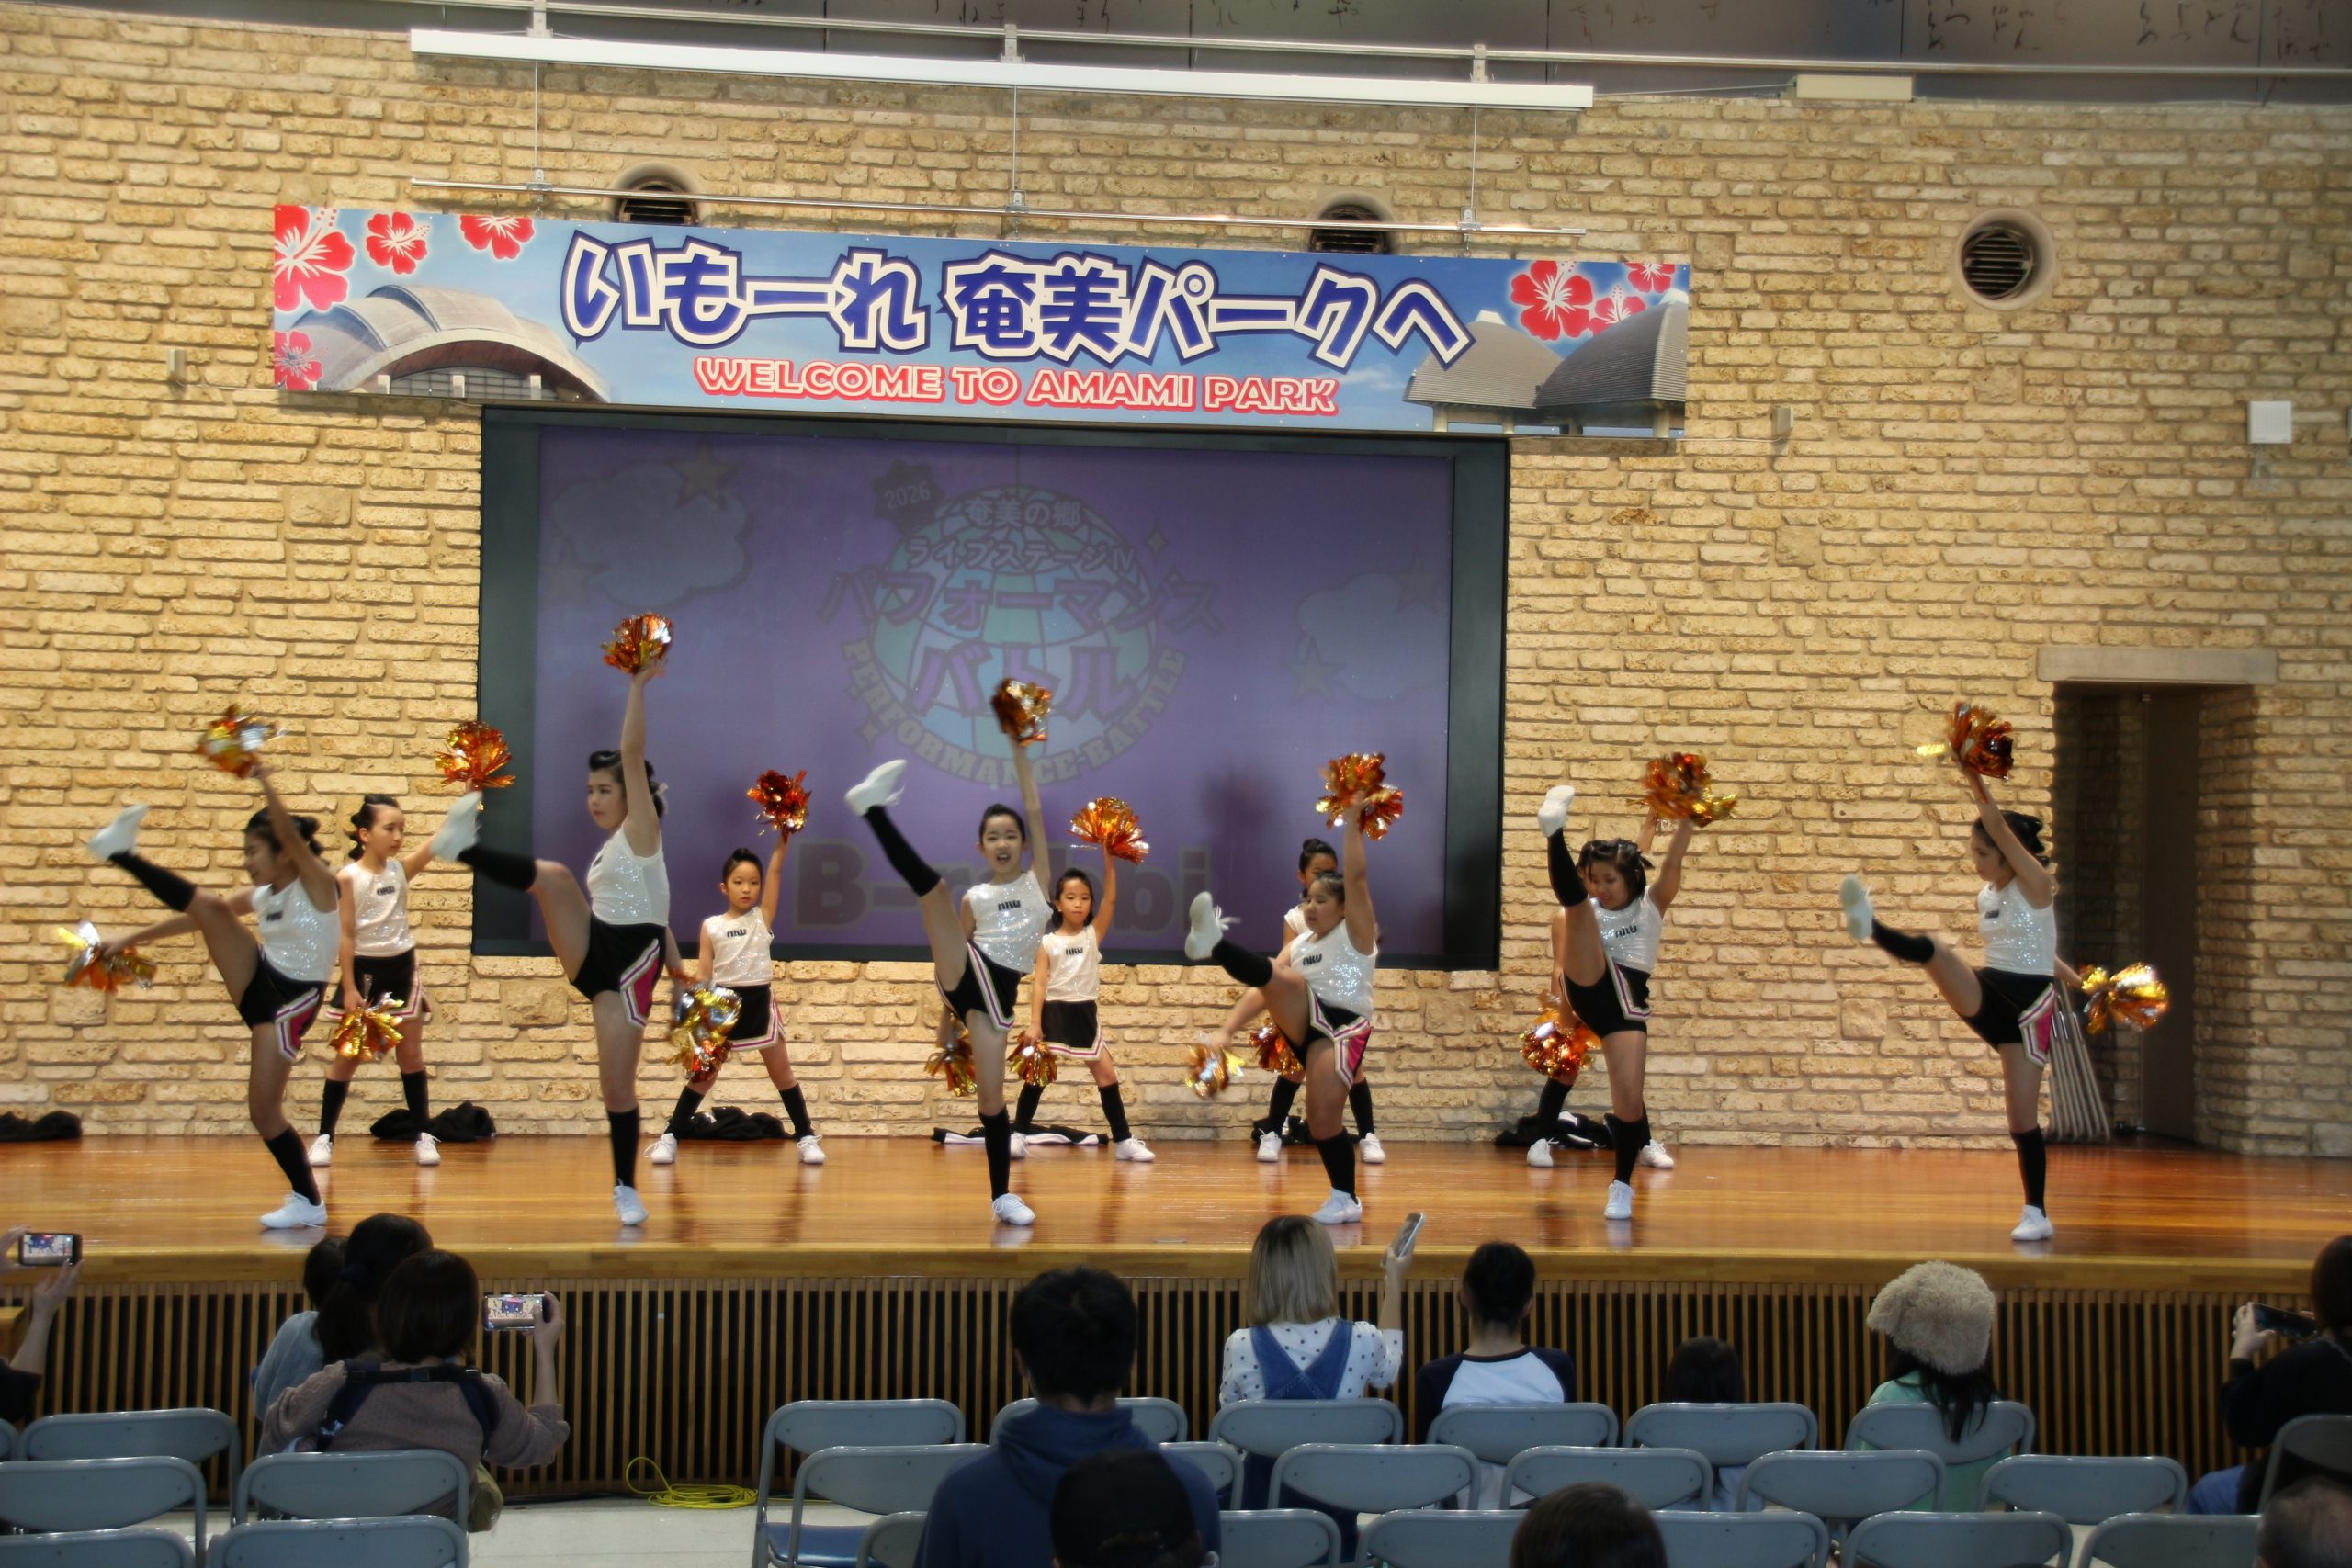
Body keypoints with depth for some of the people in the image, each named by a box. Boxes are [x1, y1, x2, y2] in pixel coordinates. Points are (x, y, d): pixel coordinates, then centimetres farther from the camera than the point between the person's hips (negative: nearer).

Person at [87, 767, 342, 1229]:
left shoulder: (317, 884, -10)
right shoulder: (262, 896, 10)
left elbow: (290, 835, -29)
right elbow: (191, 919, 18)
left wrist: (264, 782, -42)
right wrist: (130, 939, 19)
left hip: (292, 1001, -7)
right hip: (259, 983, 7)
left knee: (264, 1109, -10)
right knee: (208, 908, -10)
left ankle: (309, 1202, 3)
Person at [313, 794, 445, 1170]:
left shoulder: (402, 868, 0)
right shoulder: (348, 878, -10)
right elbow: (345, 934, -11)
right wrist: (349, 987, -14)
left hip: (401, 968, 3)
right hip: (364, 970, -3)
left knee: (411, 1054, 6)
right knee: (347, 1057, 4)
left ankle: (424, 1135, 11)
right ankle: (324, 1136, 13)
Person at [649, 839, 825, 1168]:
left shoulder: (763, 918, 2)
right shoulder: (712, 926, 1)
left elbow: (775, 872, -7)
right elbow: (702, 975, 0)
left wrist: (782, 839, -17)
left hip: (759, 1002, 0)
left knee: (781, 1072, 6)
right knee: (703, 1073, 4)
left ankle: (806, 1136, 10)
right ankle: (670, 1137, 9)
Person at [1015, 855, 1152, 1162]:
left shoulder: (1094, 935, 6)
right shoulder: (1048, 943, 0)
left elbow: (1111, 900, -5)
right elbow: (1039, 983, -5)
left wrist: (1110, 862, -14)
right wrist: (1034, 1023, -14)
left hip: (1086, 1014, 2)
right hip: (1055, 1013, -2)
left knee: (1107, 1074, 1)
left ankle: (1123, 1140, 6)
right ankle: (1018, 1136, 3)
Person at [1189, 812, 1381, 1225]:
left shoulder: (1355, 934, 4)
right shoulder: (1300, 944, 22)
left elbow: (1356, 878, -9)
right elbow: (1268, 988, 17)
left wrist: (1352, 823, -11)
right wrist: (1229, 1027, 6)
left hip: (1343, 1025, -5)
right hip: (1304, 1021, 5)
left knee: (1323, 1115, -16)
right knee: (1276, 979, -24)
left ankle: (1346, 1198, -2)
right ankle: (1213, 942, -50)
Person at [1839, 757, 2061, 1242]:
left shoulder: (2035, 884, -9)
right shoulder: (1984, 896, 11)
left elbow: (1999, 827, -23)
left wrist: (1975, 780, -32)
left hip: (2030, 1002, -5)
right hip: (1988, 994, 5)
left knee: (2022, 1113, -4)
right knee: (1934, 949, -24)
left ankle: (2037, 1214, 7)